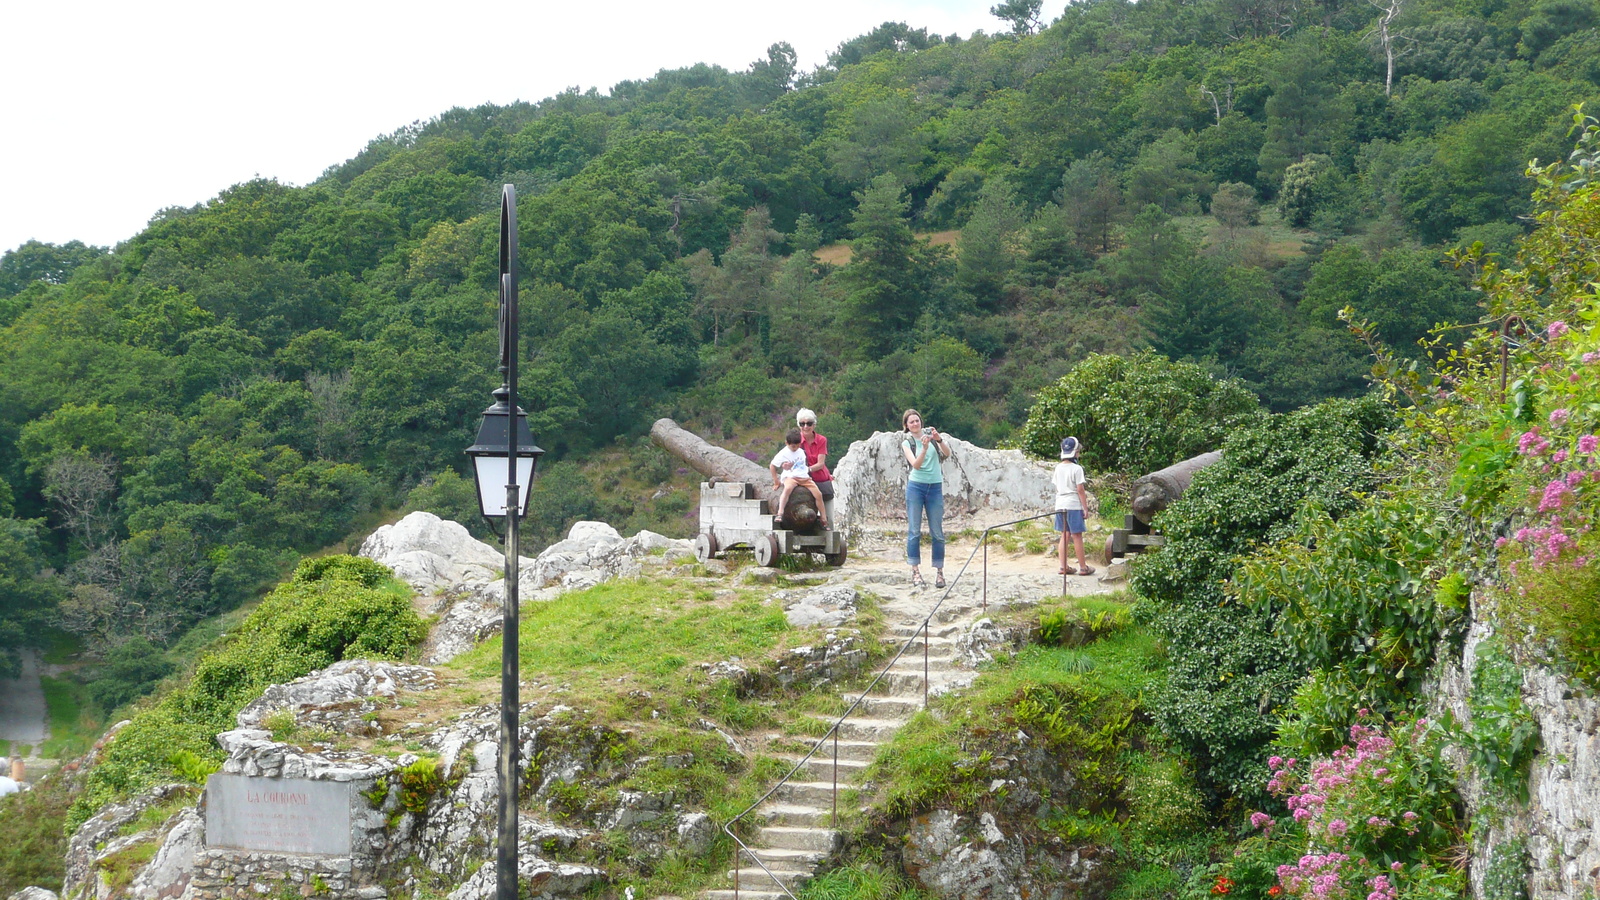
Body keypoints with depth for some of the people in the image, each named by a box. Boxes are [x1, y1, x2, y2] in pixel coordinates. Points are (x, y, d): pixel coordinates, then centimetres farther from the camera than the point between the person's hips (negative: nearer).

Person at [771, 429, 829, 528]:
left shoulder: (801, 452, 15)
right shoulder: (783, 454, -1)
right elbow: (772, 466, 2)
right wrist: (776, 482, 2)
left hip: (804, 478, 5)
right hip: (790, 478, -5)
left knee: (818, 494, -11)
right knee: (788, 488, -40)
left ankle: (824, 521, 0)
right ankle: (780, 513, -44)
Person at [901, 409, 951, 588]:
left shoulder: (930, 434, 5)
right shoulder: (906, 442, 1)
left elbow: (947, 454, -4)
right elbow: (915, 464, -13)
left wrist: (939, 440, -22)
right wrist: (924, 448, -28)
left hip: (935, 487, 1)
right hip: (916, 486, -1)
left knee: (937, 532, 2)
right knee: (914, 531, -2)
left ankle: (939, 571, 6)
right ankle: (915, 571, 2)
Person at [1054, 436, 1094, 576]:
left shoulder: (1058, 468, 8)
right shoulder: (1076, 469, -12)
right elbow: (1080, 490, -12)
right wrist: (1085, 507, -5)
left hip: (1060, 505, 6)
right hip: (1073, 505, -6)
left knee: (1064, 535, 12)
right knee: (1077, 536, 0)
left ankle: (1063, 567, 11)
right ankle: (1083, 567, 6)